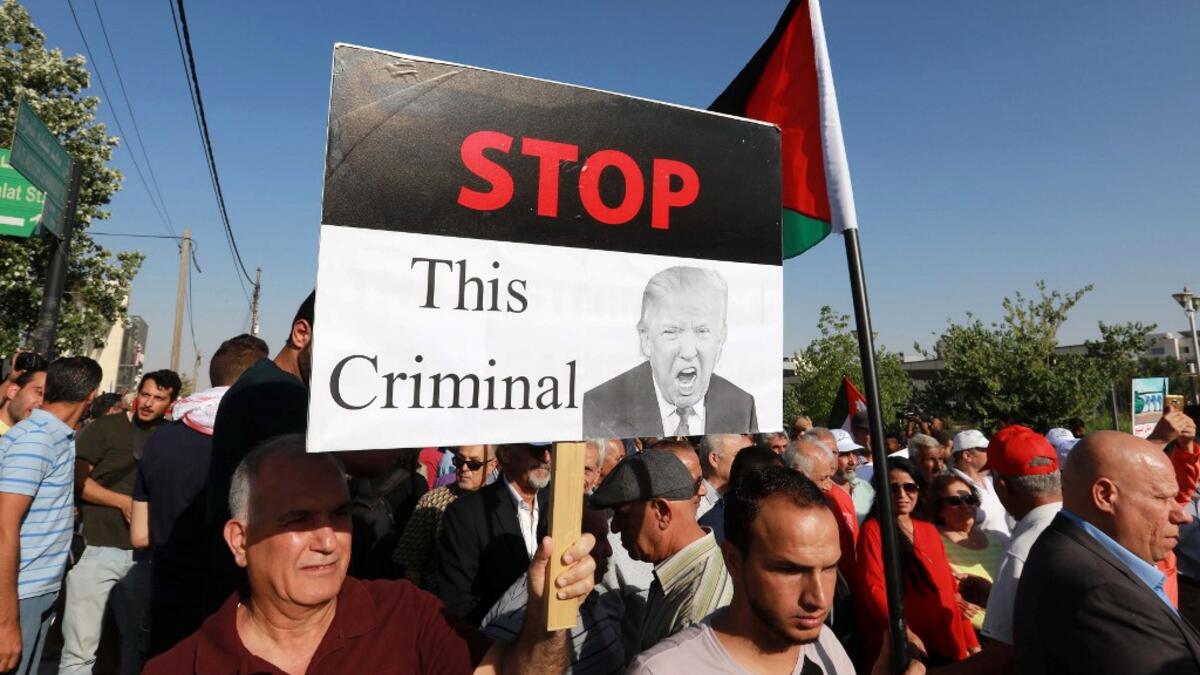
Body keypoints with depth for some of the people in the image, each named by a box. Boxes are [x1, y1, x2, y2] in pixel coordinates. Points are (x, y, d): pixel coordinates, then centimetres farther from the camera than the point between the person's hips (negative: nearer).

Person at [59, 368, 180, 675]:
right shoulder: (106, 427, -2)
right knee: (80, 650, -3)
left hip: (142, 553, 4)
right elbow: (76, 478, -7)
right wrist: (123, 501, -13)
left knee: (136, 640, 14)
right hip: (96, 548, -3)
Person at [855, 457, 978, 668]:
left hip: (946, 646, 6)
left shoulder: (929, 530, 11)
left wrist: (970, 640, 9)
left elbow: (949, 588, 13)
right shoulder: (873, 530, -7)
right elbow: (873, 588, -14)